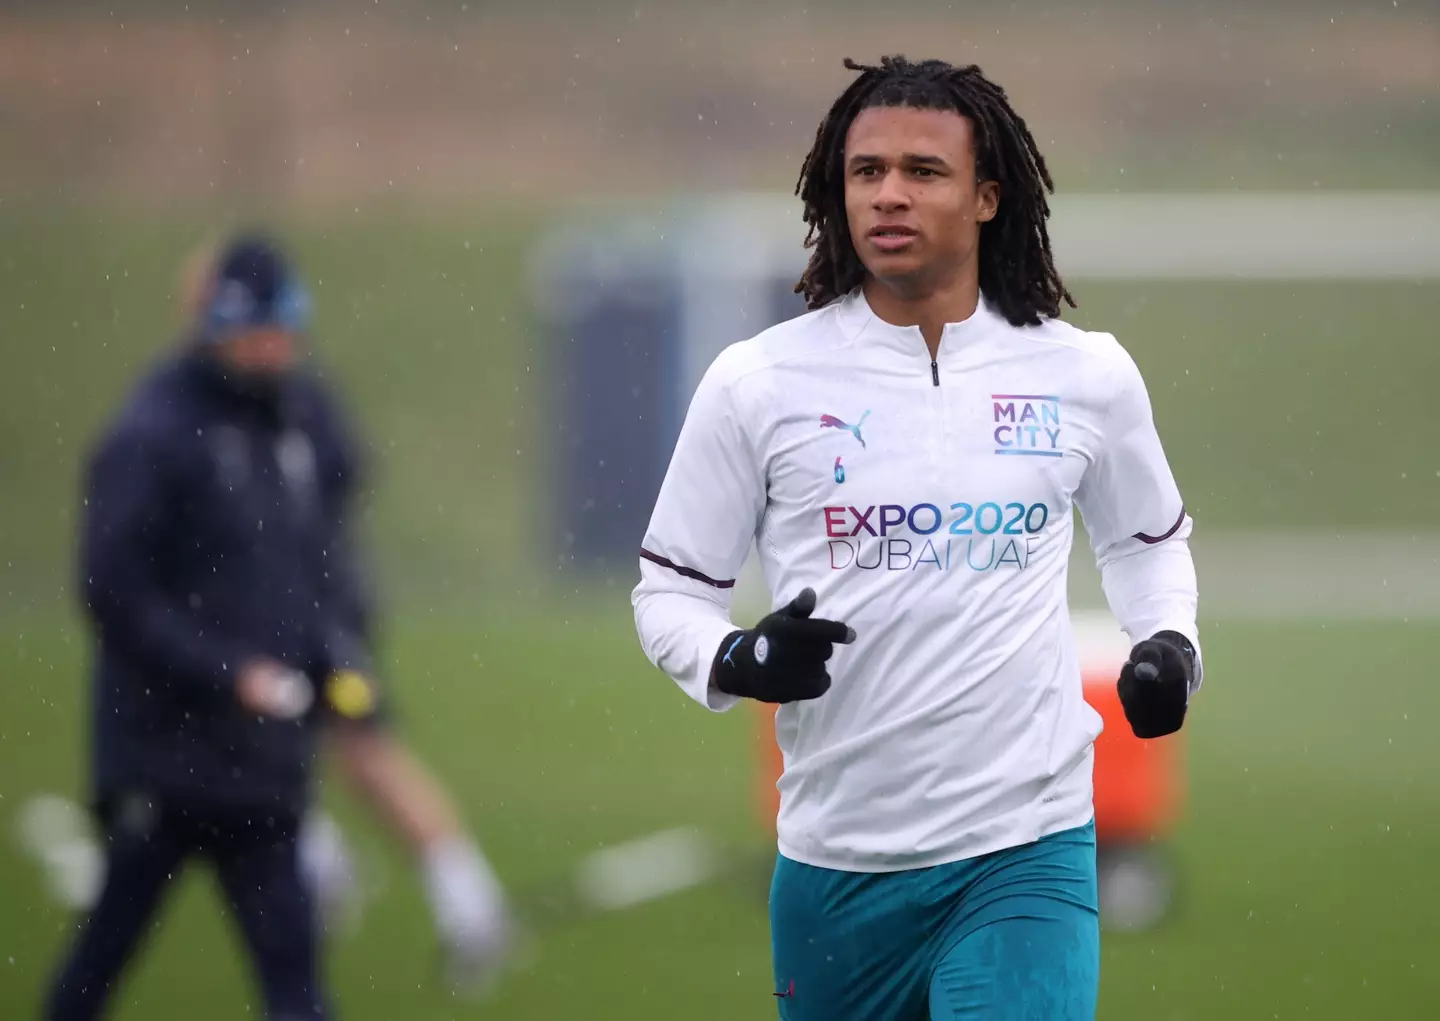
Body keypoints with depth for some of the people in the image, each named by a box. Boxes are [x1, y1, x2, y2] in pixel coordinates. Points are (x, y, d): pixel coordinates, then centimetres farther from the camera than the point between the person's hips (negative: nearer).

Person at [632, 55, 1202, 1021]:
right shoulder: (756, 382, -1)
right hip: (837, 858, 1)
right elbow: (669, 590, 7)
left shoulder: (1089, 374, 4)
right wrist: (740, 663, -14)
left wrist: (1169, 645, 3)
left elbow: (1150, 539, 23)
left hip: (1026, 851, -1)